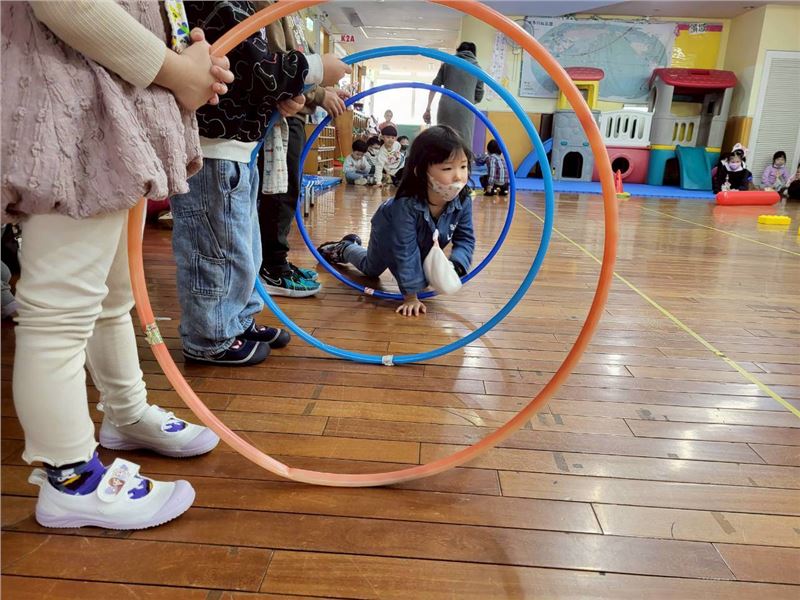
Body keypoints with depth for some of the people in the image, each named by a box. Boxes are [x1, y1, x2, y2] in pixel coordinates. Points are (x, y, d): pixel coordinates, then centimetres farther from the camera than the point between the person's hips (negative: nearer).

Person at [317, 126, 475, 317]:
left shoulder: (463, 201, -33)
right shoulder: (406, 204, -47)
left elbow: (465, 239, -21)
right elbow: (406, 251, -42)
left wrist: (455, 265, -41)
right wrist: (411, 296, -39)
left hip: (425, 243, 4)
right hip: (388, 236, -3)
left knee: (425, 280, 23)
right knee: (371, 269, 23)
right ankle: (344, 248, 50)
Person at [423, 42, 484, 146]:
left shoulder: (448, 63, 18)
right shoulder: (477, 68, 16)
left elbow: (435, 86, 11)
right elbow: (479, 97, 13)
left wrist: (428, 109, 13)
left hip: (446, 107, 1)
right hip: (465, 110, -1)